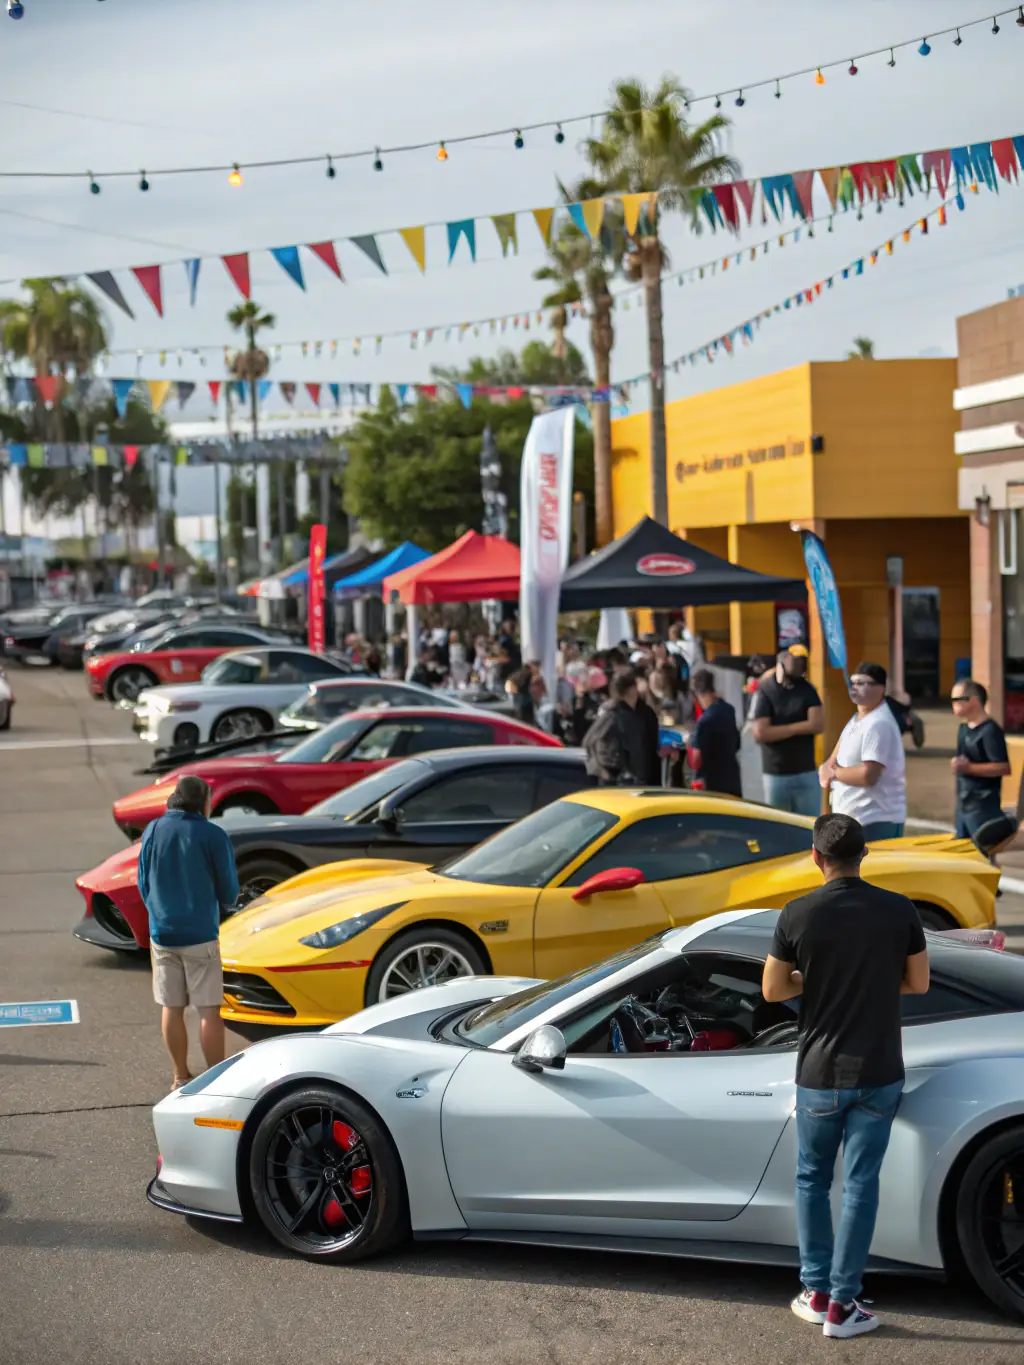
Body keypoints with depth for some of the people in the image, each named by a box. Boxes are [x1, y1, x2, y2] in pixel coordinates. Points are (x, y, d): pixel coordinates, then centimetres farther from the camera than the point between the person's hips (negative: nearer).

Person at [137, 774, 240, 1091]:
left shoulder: (153, 831, 1)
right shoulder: (213, 836, -11)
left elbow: (143, 884, 8)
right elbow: (228, 891, -4)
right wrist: (223, 905, 19)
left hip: (161, 933, 4)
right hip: (200, 934, -4)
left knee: (172, 1008, 12)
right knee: (209, 1011, 1)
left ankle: (181, 1078, 20)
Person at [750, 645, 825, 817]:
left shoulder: (807, 690, 4)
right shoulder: (765, 691, -7)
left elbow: (818, 724, -8)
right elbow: (760, 732, -16)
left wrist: (780, 730, -11)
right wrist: (795, 728, -10)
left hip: (806, 773, 2)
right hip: (775, 775, -2)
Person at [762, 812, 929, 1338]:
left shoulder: (798, 915, -10)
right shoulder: (899, 911, -7)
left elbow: (773, 990, -4)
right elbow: (917, 983, 2)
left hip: (819, 1074, 0)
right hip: (878, 1074, 0)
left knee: (812, 1180, 16)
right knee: (860, 1185, 6)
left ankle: (816, 1292, 20)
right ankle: (842, 1304, 8)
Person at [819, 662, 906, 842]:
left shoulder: (879, 725, -17)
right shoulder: (856, 721, 15)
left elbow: (868, 775, -26)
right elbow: (835, 758, 21)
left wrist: (834, 772, -10)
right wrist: (826, 770, -4)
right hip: (851, 819, 10)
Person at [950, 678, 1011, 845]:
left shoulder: (990, 730, -16)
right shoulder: (964, 728, 14)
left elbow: (1004, 768, -22)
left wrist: (969, 768, -25)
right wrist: (957, 765, 8)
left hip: (983, 807, -10)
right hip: (964, 805, 10)